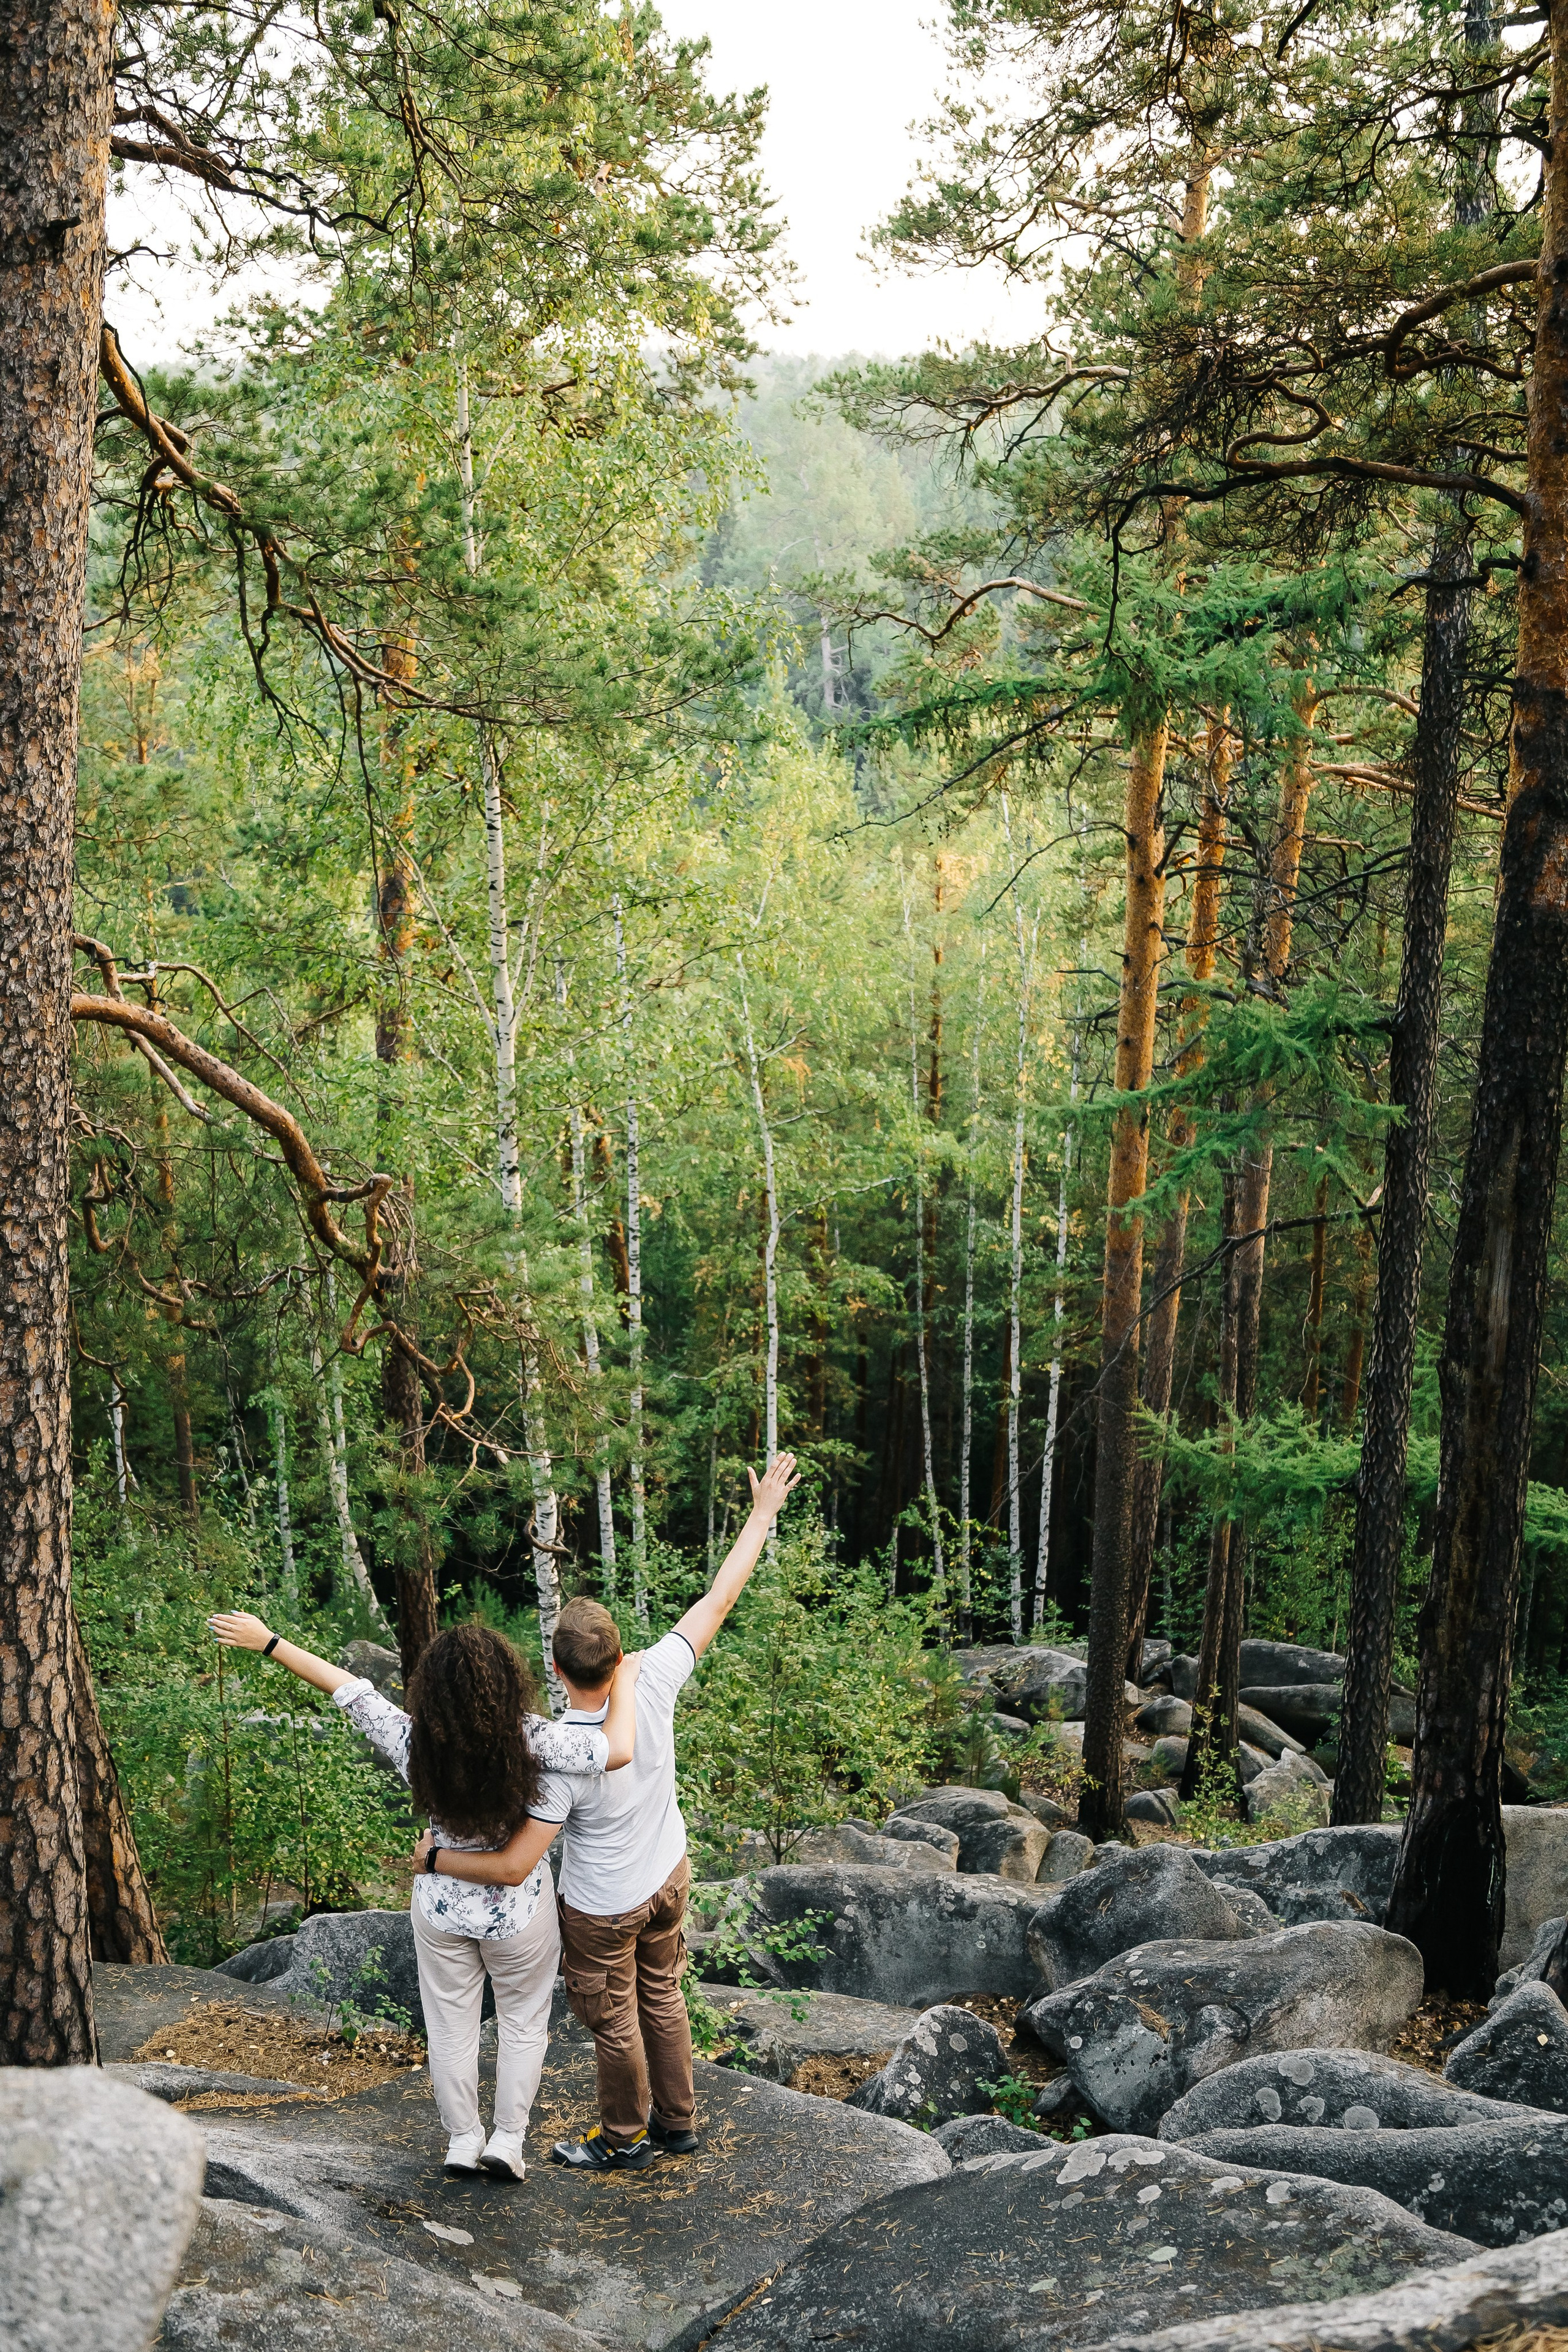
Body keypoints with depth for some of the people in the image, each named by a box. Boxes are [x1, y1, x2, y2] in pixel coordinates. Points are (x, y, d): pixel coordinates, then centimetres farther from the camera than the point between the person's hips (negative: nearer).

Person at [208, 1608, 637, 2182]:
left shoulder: (415, 1744, -23)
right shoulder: (531, 1739, -32)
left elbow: (345, 1687, -13)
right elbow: (617, 1751, -37)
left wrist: (267, 1641, -3)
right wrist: (624, 1681, -21)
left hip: (441, 1910, 2)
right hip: (519, 1914, -2)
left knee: (451, 2028, 22)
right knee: (523, 2024, 22)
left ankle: (462, 2141, 35)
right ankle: (507, 2141, 27)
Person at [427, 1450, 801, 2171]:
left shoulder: (560, 1758, -37)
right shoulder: (653, 1682, -26)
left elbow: (511, 1866, -34)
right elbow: (716, 1603, -17)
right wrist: (762, 1515, -8)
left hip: (603, 1910, -5)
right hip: (668, 1876, 6)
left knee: (613, 2024, 18)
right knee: (662, 1999, 26)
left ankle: (624, 2139, 41)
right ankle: (677, 2123, 44)